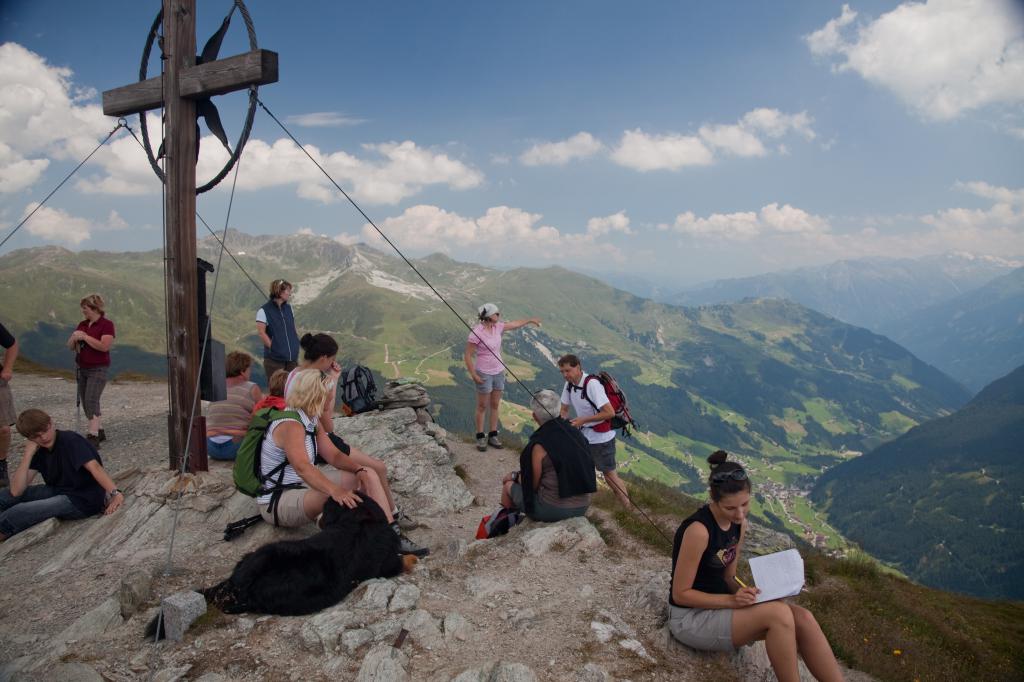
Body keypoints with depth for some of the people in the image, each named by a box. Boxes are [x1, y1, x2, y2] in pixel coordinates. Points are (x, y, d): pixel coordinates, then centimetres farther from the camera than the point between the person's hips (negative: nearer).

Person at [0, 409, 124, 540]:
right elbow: (16, 491, -5)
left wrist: (115, 493, -46)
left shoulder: (70, 440, -16)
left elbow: (94, 467, -31)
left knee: (19, 512, -19)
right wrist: (28, 454, -13)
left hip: (84, 500, -8)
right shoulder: (39, 451, 3)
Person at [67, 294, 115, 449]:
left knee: (91, 401, -16)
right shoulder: (82, 324, 10)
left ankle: (93, 437, -17)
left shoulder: (106, 324, -10)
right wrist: (74, 338, -10)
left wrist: (85, 337, -19)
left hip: (98, 369, -8)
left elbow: (104, 346, -22)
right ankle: (99, 431, 24)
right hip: (82, 369, 8)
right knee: (86, 403, 11)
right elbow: (70, 346, 11)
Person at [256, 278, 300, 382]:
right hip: (274, 358, -6)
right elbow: (261, 332, -13)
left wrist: (296, 346, 8)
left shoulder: (288, 308, 10)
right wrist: (273, 347, -13)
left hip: (292, 358, 6)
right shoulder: (264, 310, -9)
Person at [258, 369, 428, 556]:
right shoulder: (290, 426, -25)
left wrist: (360, 470, -14)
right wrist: (335, 490, -54)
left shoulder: (311, 421, 6)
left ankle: (393, 535, -4)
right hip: (277, 501, -10)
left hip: (302, 485, 10)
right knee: (342, 499, -38)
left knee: (369, 476, 0)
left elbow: (334, 455, 5)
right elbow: (302, 467, -41)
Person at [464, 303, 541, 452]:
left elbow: (514, 324, 18)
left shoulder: (497, 327, -1)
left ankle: (493, 436, 23)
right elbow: (467, 355, -16)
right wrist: (473, 375, -17)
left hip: (498, 372, 7)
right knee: (482, 406, 5)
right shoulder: (476, 333, -21)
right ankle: (480, 437, 18)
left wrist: (530, 320, 27)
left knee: (495, 405, 13)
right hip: (484, 374, -7)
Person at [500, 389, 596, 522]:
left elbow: (533, 485, -10)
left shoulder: (540, 445, -18)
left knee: (508, 485, 17)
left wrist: (516, 476, 10)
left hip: (554, 510, -6)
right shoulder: (576, 433, 1)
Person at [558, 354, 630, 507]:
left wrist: (583, 420, -27)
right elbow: (564, 409, 9)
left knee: (609, 474, 1)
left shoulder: (592, 384, -26)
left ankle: (628, 509, 15)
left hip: (602, 436, -8)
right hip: (584, 434, 8)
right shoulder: (569, 384, -2)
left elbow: (610, 413, -30)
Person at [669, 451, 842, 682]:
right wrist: (733, 600, -25)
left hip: (719, 606, 8)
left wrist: (743, 592, -11)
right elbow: (680, 594, -19)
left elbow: (727, 576, 10)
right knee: (779, 614, -27)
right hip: (690, 618, -7)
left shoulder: (739, 523, 1)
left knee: (802, 617, -15)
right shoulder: (698, 530, -25)